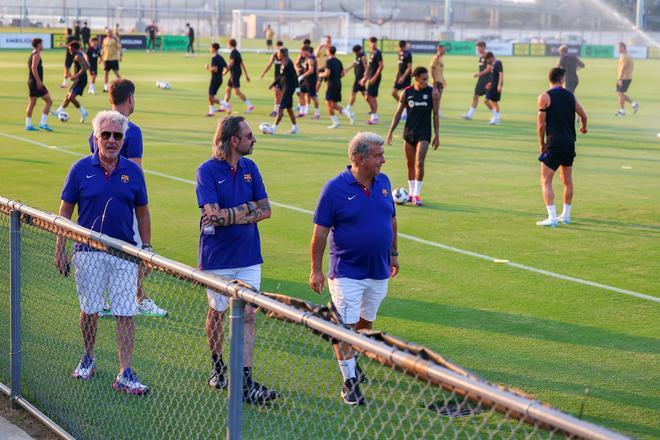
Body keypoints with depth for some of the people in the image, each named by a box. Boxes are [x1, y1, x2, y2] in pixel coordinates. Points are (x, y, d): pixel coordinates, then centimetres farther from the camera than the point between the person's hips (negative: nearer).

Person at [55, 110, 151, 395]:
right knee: (89, 310, 10)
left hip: (125, 253, 1)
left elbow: (142, 213, 11)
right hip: (88, 252, 0)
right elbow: (65, 211, 3)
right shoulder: (81, 169, -1)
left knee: (125, 314, -3)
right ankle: (88, 359, 32)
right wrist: (60, 250, 0)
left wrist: (147, 249, 7)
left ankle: (125, 375, 0)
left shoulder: (133, 171, 3)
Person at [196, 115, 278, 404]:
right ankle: (217, 366, 35)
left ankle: (246, 383, -3)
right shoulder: (207, 171, -10)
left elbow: (265, 210, 1)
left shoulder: (250, 168, 5)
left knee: (248, 316, -3)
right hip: (217, 258, -4)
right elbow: (214, 214, -20)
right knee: (217, 313, 12)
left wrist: (228, 215, -13)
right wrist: (248, 207, -11)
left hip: (248, 256, 4)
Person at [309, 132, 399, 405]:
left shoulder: (383, 182, 3)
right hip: (347, 272, -5)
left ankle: (352, 361, 39)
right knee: (345, 326, -4)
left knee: (365, 322, 18)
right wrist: (316, 269, -11)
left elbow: (391, 219, 16)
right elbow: (320, 231, -11)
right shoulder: (335, 188, -14)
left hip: (379, 271, 6)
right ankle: (349, 382, 3)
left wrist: (393, 253, 19)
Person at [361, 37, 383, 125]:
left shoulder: (378, 53, -11)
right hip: (371, 78, 9)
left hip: (375, 78, -9)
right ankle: (373, 116, 17)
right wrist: (365, 78, 21)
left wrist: (374, 77, -21)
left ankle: (375, 117, -5)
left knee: (371, 97, -10)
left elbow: (381, 66, -17)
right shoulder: (371, 53, 16)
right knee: (369, 98, 10)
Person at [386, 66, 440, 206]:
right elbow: (398, 113, 6)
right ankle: (411, 193, 22)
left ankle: (417, 195, -8)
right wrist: (390, 131, 1)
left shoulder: (433, 93, -5)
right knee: (410, 164, 10)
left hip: (424, 133, -3)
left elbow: (436, 115, -1)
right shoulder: (406, 92, -1)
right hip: (409, 132, 3)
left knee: (419, 162, -14)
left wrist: (437, 136, -2)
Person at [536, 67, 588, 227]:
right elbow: (583, 116, 17)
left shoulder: (545, 97, -7)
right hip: (570, 142, 6)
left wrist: (541, 143, 4)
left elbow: (541, 124, -10)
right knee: (567, 180, 18)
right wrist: (583, 127, 39)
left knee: (546, 181, -3)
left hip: (554, 143, -6)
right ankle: (566, 215, 26)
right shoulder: (570, 95, 8)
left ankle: (552, 217, -13)